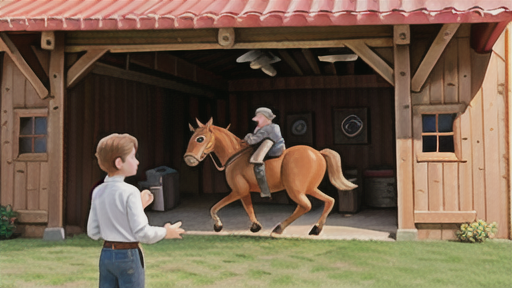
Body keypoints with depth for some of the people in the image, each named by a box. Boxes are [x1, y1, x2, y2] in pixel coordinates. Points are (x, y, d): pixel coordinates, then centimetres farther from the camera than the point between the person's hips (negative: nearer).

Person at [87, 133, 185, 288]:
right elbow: (143, 233, -18)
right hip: (128, 257, -6)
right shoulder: (130, 193, -17)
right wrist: (165, 232, 2)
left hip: (106, 254, 6)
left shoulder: (98, 192, 2)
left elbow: (93, 232, 8)